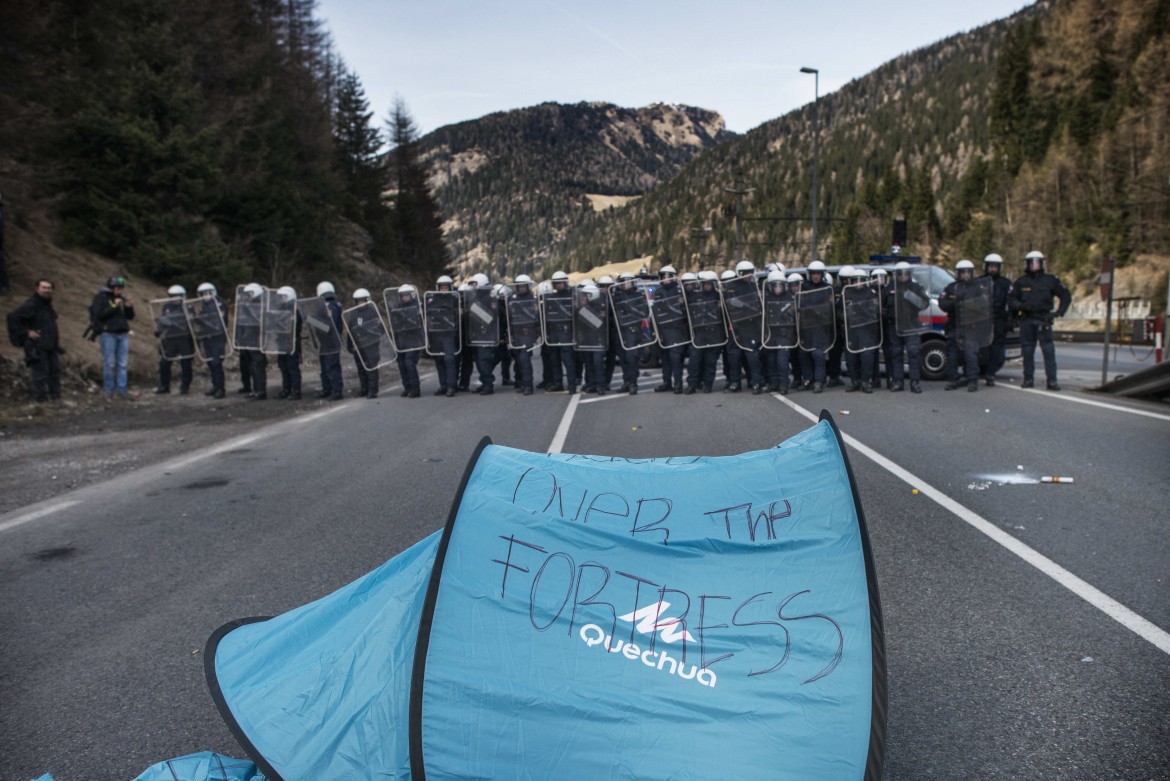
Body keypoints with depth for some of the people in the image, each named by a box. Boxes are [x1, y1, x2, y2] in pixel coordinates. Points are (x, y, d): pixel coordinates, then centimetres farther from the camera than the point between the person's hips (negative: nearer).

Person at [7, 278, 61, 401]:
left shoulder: (48, 304, 14)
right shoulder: (31, 305, -15)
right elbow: (12, 317, -20)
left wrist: (56, 339, 17)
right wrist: (26, 332, -19)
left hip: (51, 346, 9)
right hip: (37, 347, -9)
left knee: (55, 370, 11)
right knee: (40, 372, -6)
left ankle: (55, 396, 20)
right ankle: (42, 397, -1)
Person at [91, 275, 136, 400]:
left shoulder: (122, 298, 15)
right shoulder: (101, 297, -2)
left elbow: (130, 317, 16)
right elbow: (99, 314, -16)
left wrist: (129, 307, -2)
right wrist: (114, 306, -16)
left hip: (123, 334, 6)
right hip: (108, 334, -6)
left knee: (122, 364, 4)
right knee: (109, 364, -3)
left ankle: (121, 390, 7)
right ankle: (109, 391, 5)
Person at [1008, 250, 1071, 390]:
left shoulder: (1050, 280, 8)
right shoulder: (1021, 282, 9)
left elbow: (1066, 296, 13)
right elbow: (1011, 299, 7)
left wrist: (1059, 312, 1)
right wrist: (1021, 306, -13)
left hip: (1043, 320, -1)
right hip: (1026, 320, 1)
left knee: (1049, 350, -8)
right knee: (1027, 351, 3)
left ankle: (1051, 380, -8)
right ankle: (1028, 379, 11)